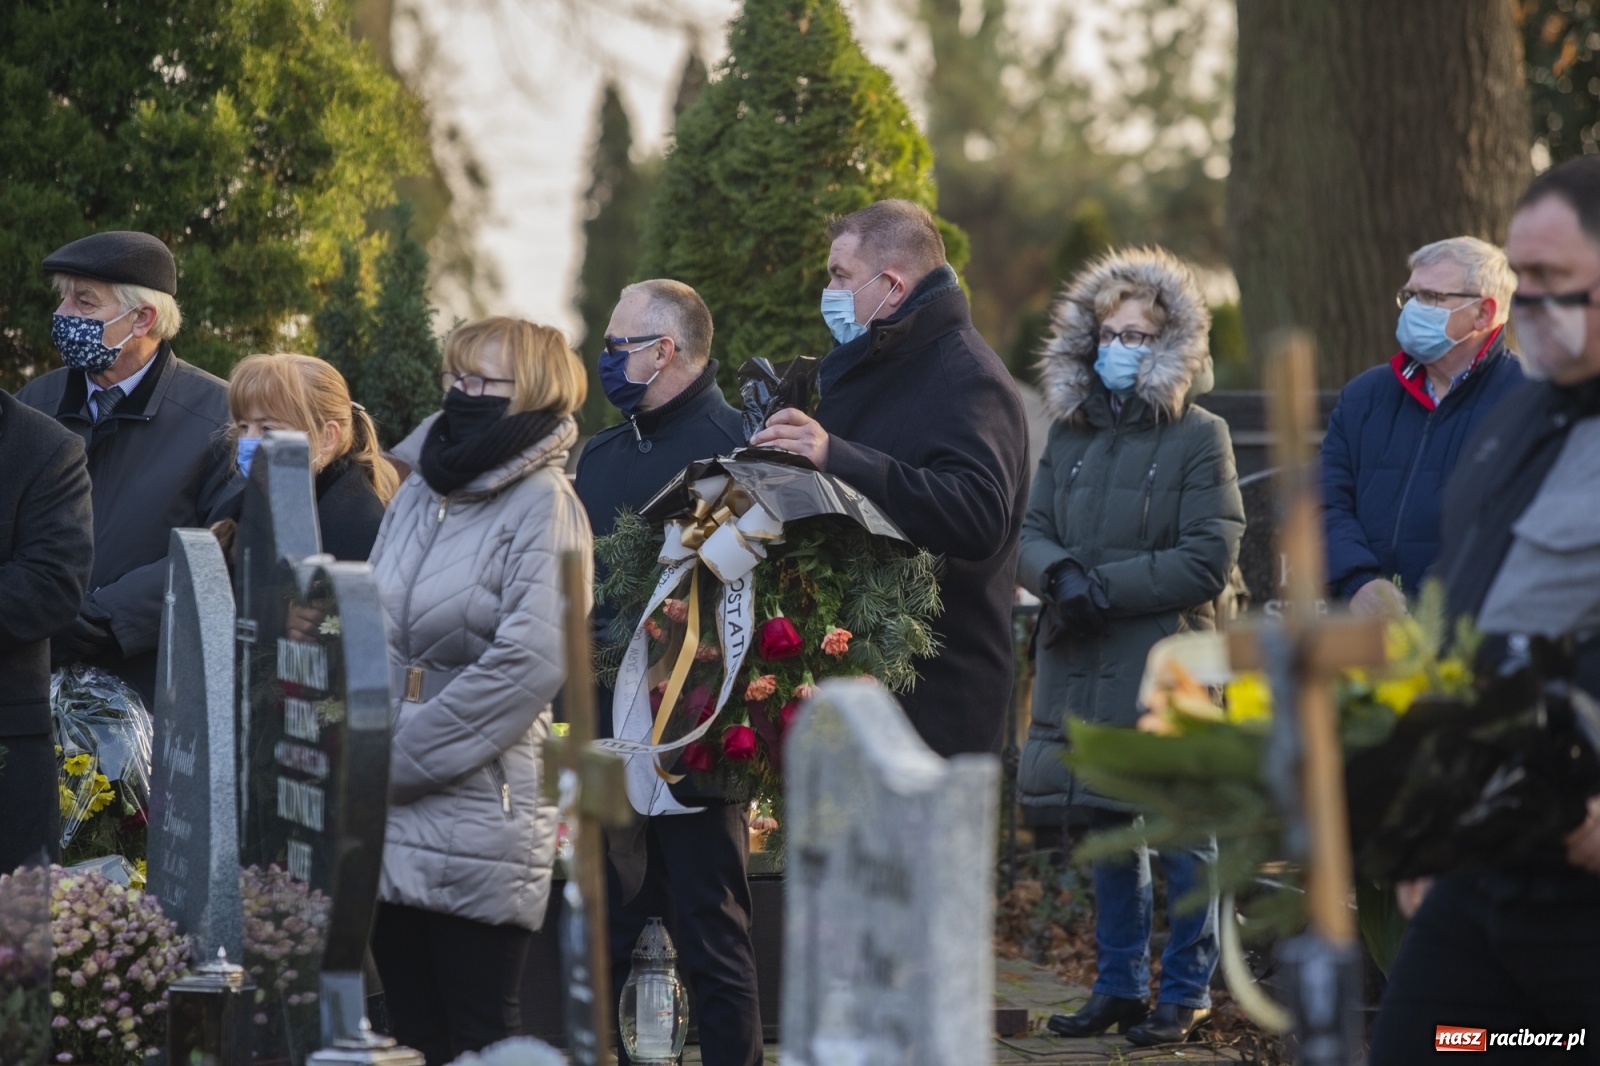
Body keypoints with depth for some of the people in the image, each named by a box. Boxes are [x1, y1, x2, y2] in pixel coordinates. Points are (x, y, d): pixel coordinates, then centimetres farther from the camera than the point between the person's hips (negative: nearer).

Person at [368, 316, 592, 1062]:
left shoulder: (543, 506, -6)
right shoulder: (421, 491, 13)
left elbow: (529, 663, -17)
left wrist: (395, 758, -14)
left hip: (478, 820, -6)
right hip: (392, 820, 6)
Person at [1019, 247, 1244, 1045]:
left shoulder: (1199, 438, -4)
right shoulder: (1069, 433, 13)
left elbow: (1208, 561, -11)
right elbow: (1031, 535, 9)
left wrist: (1104, 585, -14)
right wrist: (1061, 575, -14)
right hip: (1082, 670, 5)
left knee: (1180, 834, 0)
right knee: (1109, 830, 12)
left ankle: (1186, 992, 8)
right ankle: (1119, 985, 21)